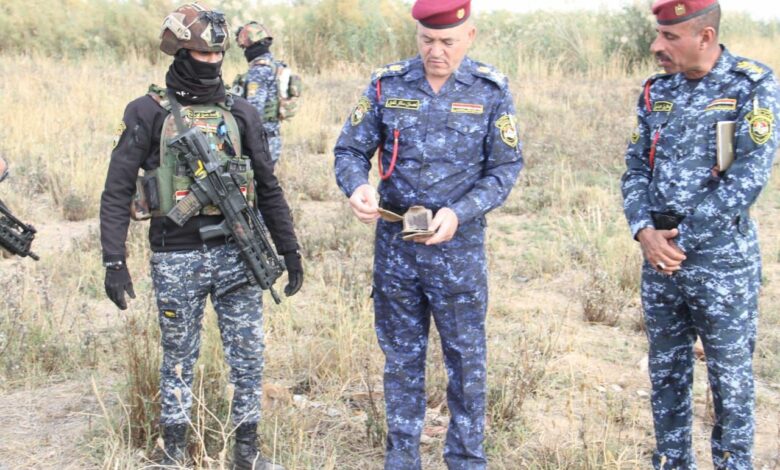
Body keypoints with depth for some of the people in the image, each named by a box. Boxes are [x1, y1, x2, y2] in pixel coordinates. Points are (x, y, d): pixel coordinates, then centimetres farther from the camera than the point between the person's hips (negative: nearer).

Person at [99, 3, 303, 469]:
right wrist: (114, 261, -10)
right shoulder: (148, 113, -3)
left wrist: (290, 251, 11)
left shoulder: (241, 113, 6)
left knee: (249, 355, 6)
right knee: (179, 360, 10)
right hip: (176, 260, -2)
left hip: (237, 254, 3)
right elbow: (117, 193, -3)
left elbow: (269, 189, 12)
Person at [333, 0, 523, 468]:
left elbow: (505, 168, -5)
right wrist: (357, 187, -21)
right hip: (394, 243, 2)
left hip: (459, 246, -2)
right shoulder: (387, 84, -2)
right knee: (401, 358, 13)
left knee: (466, 360, 6)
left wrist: (459, 213, -20)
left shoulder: (491, 91, -5)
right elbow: (350, 150, 1)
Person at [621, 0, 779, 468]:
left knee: (730, 376, 4)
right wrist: (645, 231, -10)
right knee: (666, 371, 14)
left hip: (722, 258, -5)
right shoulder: (656, 92, 8)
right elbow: (636, 169, 8)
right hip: (660, 255, 6)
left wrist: (684, 240, -15)